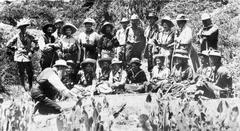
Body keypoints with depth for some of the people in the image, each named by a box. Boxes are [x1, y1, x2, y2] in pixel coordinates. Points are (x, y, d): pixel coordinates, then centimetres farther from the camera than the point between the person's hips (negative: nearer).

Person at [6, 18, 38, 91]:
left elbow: (36, 44, 2)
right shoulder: (17, 36, 0)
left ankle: (30, 87, 9)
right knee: (21, 73, 4)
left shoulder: (29, 36, 2)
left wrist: (32, 51, -4)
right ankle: (23, 87, 14)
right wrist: (16, 48, 1)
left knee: (30, 73, -3)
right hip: (19, 57, -1)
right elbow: (8, 45, 4)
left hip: (27, 56, 1)